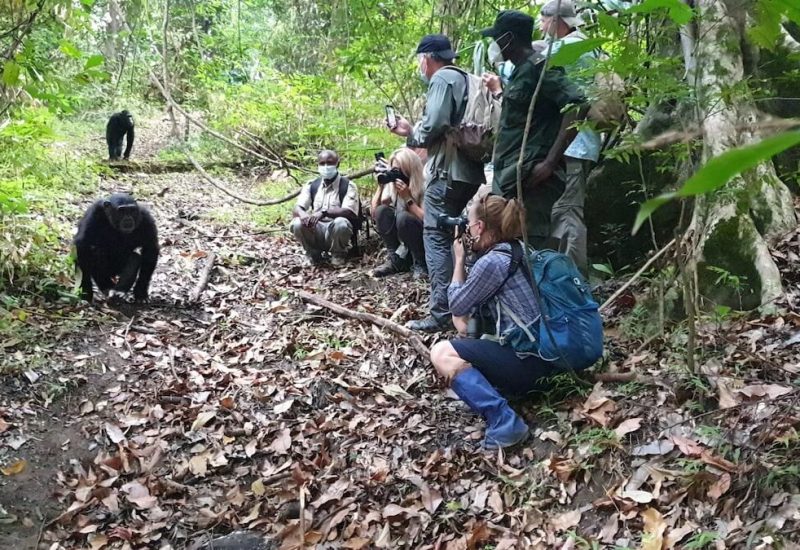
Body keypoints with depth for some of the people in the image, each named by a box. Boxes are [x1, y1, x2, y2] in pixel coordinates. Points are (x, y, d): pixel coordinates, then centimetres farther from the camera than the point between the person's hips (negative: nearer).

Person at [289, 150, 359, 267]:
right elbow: (296, 209, -1)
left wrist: (324, 212, -35)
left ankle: (338, 255, -5)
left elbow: (349, 212, -19)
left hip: (337, 230, -3)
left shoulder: (348, 186, -4)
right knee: (297, 224, -26)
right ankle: (314, 253, 1)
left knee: (341, 223, -36)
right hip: (316, 230, 3)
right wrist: (302, 214, -27)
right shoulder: (311, 185, 8)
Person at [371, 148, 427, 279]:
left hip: (425, 239, -5)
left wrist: (407, 197, -29)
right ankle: (396, 260, -10)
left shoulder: (424, 186, -17)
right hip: (404, 243, 5)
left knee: (403, 217, -32)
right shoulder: (392, 184, -2)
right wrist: (380, 187, -17)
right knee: (382, 211, -16)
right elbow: (374, 213, -8)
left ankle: (420, 263, -16)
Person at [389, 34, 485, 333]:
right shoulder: (464, 79, 23)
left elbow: (434, 125, -20)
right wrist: (414, 132, 20)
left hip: (447, 170, -10)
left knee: (436, 238, -9)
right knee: (457, 236, 16)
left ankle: (441, 313, -13)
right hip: (469, 170, 10)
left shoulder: (441, 79, -6)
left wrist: (410, 132, 1)